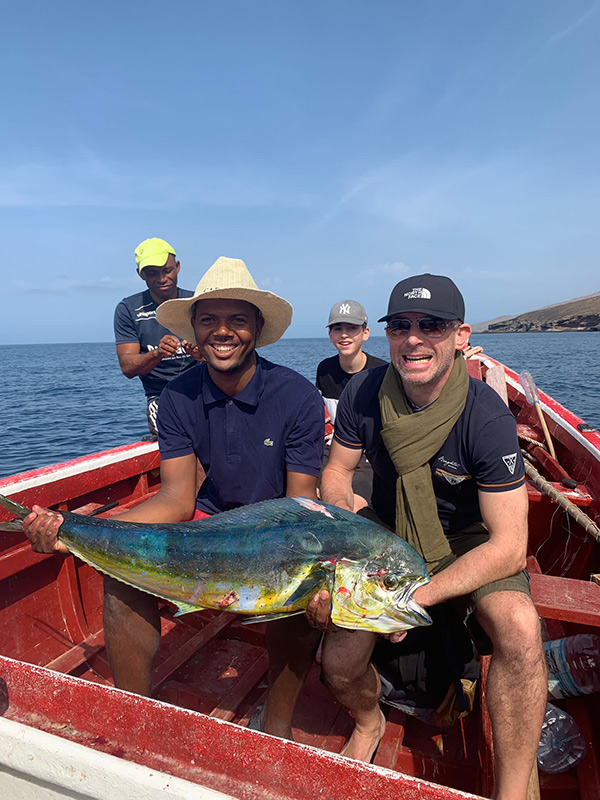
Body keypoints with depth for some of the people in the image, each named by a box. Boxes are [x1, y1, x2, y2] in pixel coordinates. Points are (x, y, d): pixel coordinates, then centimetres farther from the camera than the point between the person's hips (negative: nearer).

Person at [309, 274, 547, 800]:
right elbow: (337, 472, -4)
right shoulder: (364, 393, -15)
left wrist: (415, 596, -33)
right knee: (339, 666, -9)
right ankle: (369, 722, 29)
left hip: (470, 543, -2)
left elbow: (510, 547, -25)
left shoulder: (487, 416, -25)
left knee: (519, 628, -32)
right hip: (390, 537, 3)